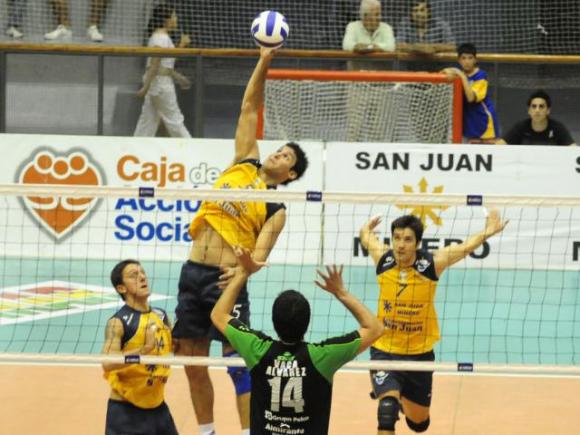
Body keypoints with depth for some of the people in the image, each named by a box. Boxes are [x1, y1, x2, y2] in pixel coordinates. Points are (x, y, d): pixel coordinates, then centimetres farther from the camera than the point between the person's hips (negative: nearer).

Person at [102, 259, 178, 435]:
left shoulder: (161, 316, 5)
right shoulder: (118, 322, -15)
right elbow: (107, 363, -31)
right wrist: (145, 349, -41)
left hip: (157, 406, 7)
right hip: (125, 409, -6)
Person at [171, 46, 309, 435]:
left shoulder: (276, 208, -1)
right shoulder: (245, 164, 12)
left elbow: (260, 253, -12)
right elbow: (250, 108, 12)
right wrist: (264, 64, 5)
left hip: (225, 279, -5)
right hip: (193, 272, 5)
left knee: (238, 362, -8)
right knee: (193, 361, 9)